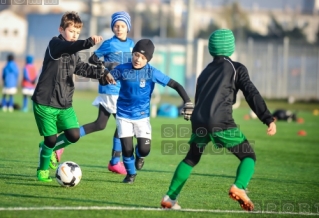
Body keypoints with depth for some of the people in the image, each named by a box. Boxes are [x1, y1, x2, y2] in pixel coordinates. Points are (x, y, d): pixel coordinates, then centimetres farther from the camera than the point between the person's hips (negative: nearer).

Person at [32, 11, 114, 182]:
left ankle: (49, 148, 24)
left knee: (74, 135, -5)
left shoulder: (73, 54, 13)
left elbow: (82, 68, 8)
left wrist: (102, 73, -9)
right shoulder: (55, 44, -12)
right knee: (51, 139, -2)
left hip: (65, 104, 7)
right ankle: (42, 171, 22)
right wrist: (89, 42, -47)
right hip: (45, 103, -7)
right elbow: (70, 46, -31)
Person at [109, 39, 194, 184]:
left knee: (144, 149, -9)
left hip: (142, 116, 0)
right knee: (127, 148, -5)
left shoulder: (151, 72, -14)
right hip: (124, 115, 0)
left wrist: (187, 103, -21)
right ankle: (130, 173, 26)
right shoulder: (122, 69, -12)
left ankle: (139, 156, 31)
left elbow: (175, 85, -13)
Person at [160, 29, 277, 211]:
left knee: (191, 159, 25)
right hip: (221, 123, -5)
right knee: (249, 156, 5)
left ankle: (170, 198, 19)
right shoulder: (236, 68, 9)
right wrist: (269, 119, -6)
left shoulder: (205, 72, 26)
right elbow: (252, 94, -2)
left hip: (199, 121, 5)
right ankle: (239, 187, -21)